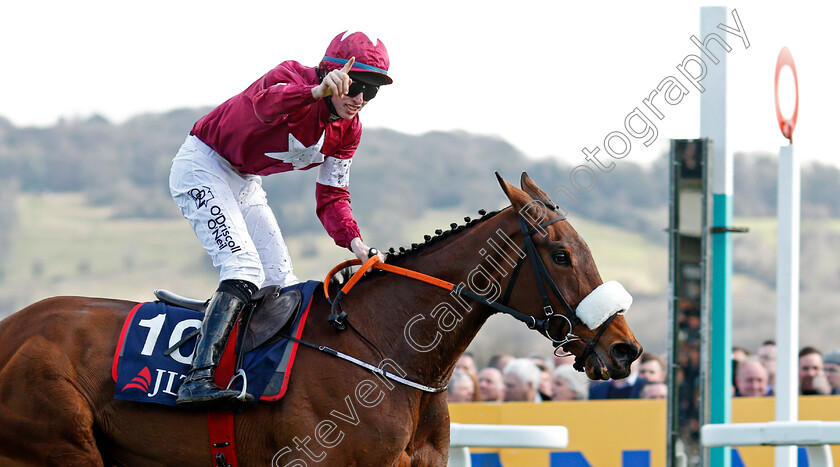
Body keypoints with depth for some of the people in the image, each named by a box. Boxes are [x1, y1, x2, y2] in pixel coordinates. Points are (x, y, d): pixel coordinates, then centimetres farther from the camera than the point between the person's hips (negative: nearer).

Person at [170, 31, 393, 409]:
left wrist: (352, 240, -18)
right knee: (244, 269, -25)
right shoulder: (293, 78, -26)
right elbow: (266, 104, -50)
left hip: (244, 185, 9)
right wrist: (317, 92, -70)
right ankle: (198, 377, -36)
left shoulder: (348, 130, -2)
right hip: (202, 168, -9)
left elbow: (331, 196, 1)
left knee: (281, 283, 8)